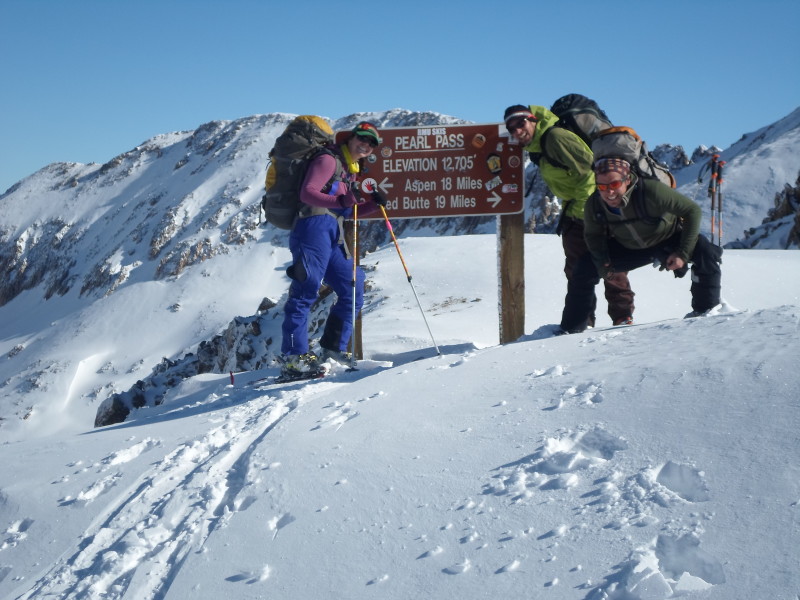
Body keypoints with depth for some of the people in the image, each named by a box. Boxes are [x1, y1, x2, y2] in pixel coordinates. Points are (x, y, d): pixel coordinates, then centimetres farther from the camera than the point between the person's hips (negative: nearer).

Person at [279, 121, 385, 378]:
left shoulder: (351, 171, 26)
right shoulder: (329, 160, -1)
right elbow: (307, 193, -13)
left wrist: (373, 204, 10)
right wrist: (341, 201, -27)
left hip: (333, 235, 9)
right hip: (315, 225, -9)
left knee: (353, 290, 7)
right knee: (307, 289, -16)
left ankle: (333, 348, 14)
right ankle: (293, 357, -20)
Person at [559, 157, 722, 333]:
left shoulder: (650, 191, -39)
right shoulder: (594, 205, -24)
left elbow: (692, 210, -29)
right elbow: (593, 234, -2)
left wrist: (683, 252, -32)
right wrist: (601, 261, -18)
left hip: (668, 238, -3)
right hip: (629, 248, 3)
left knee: (704, 251, -31)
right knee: (584, 268, -10)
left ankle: (706, 309, -8)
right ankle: (572, 327, 9)